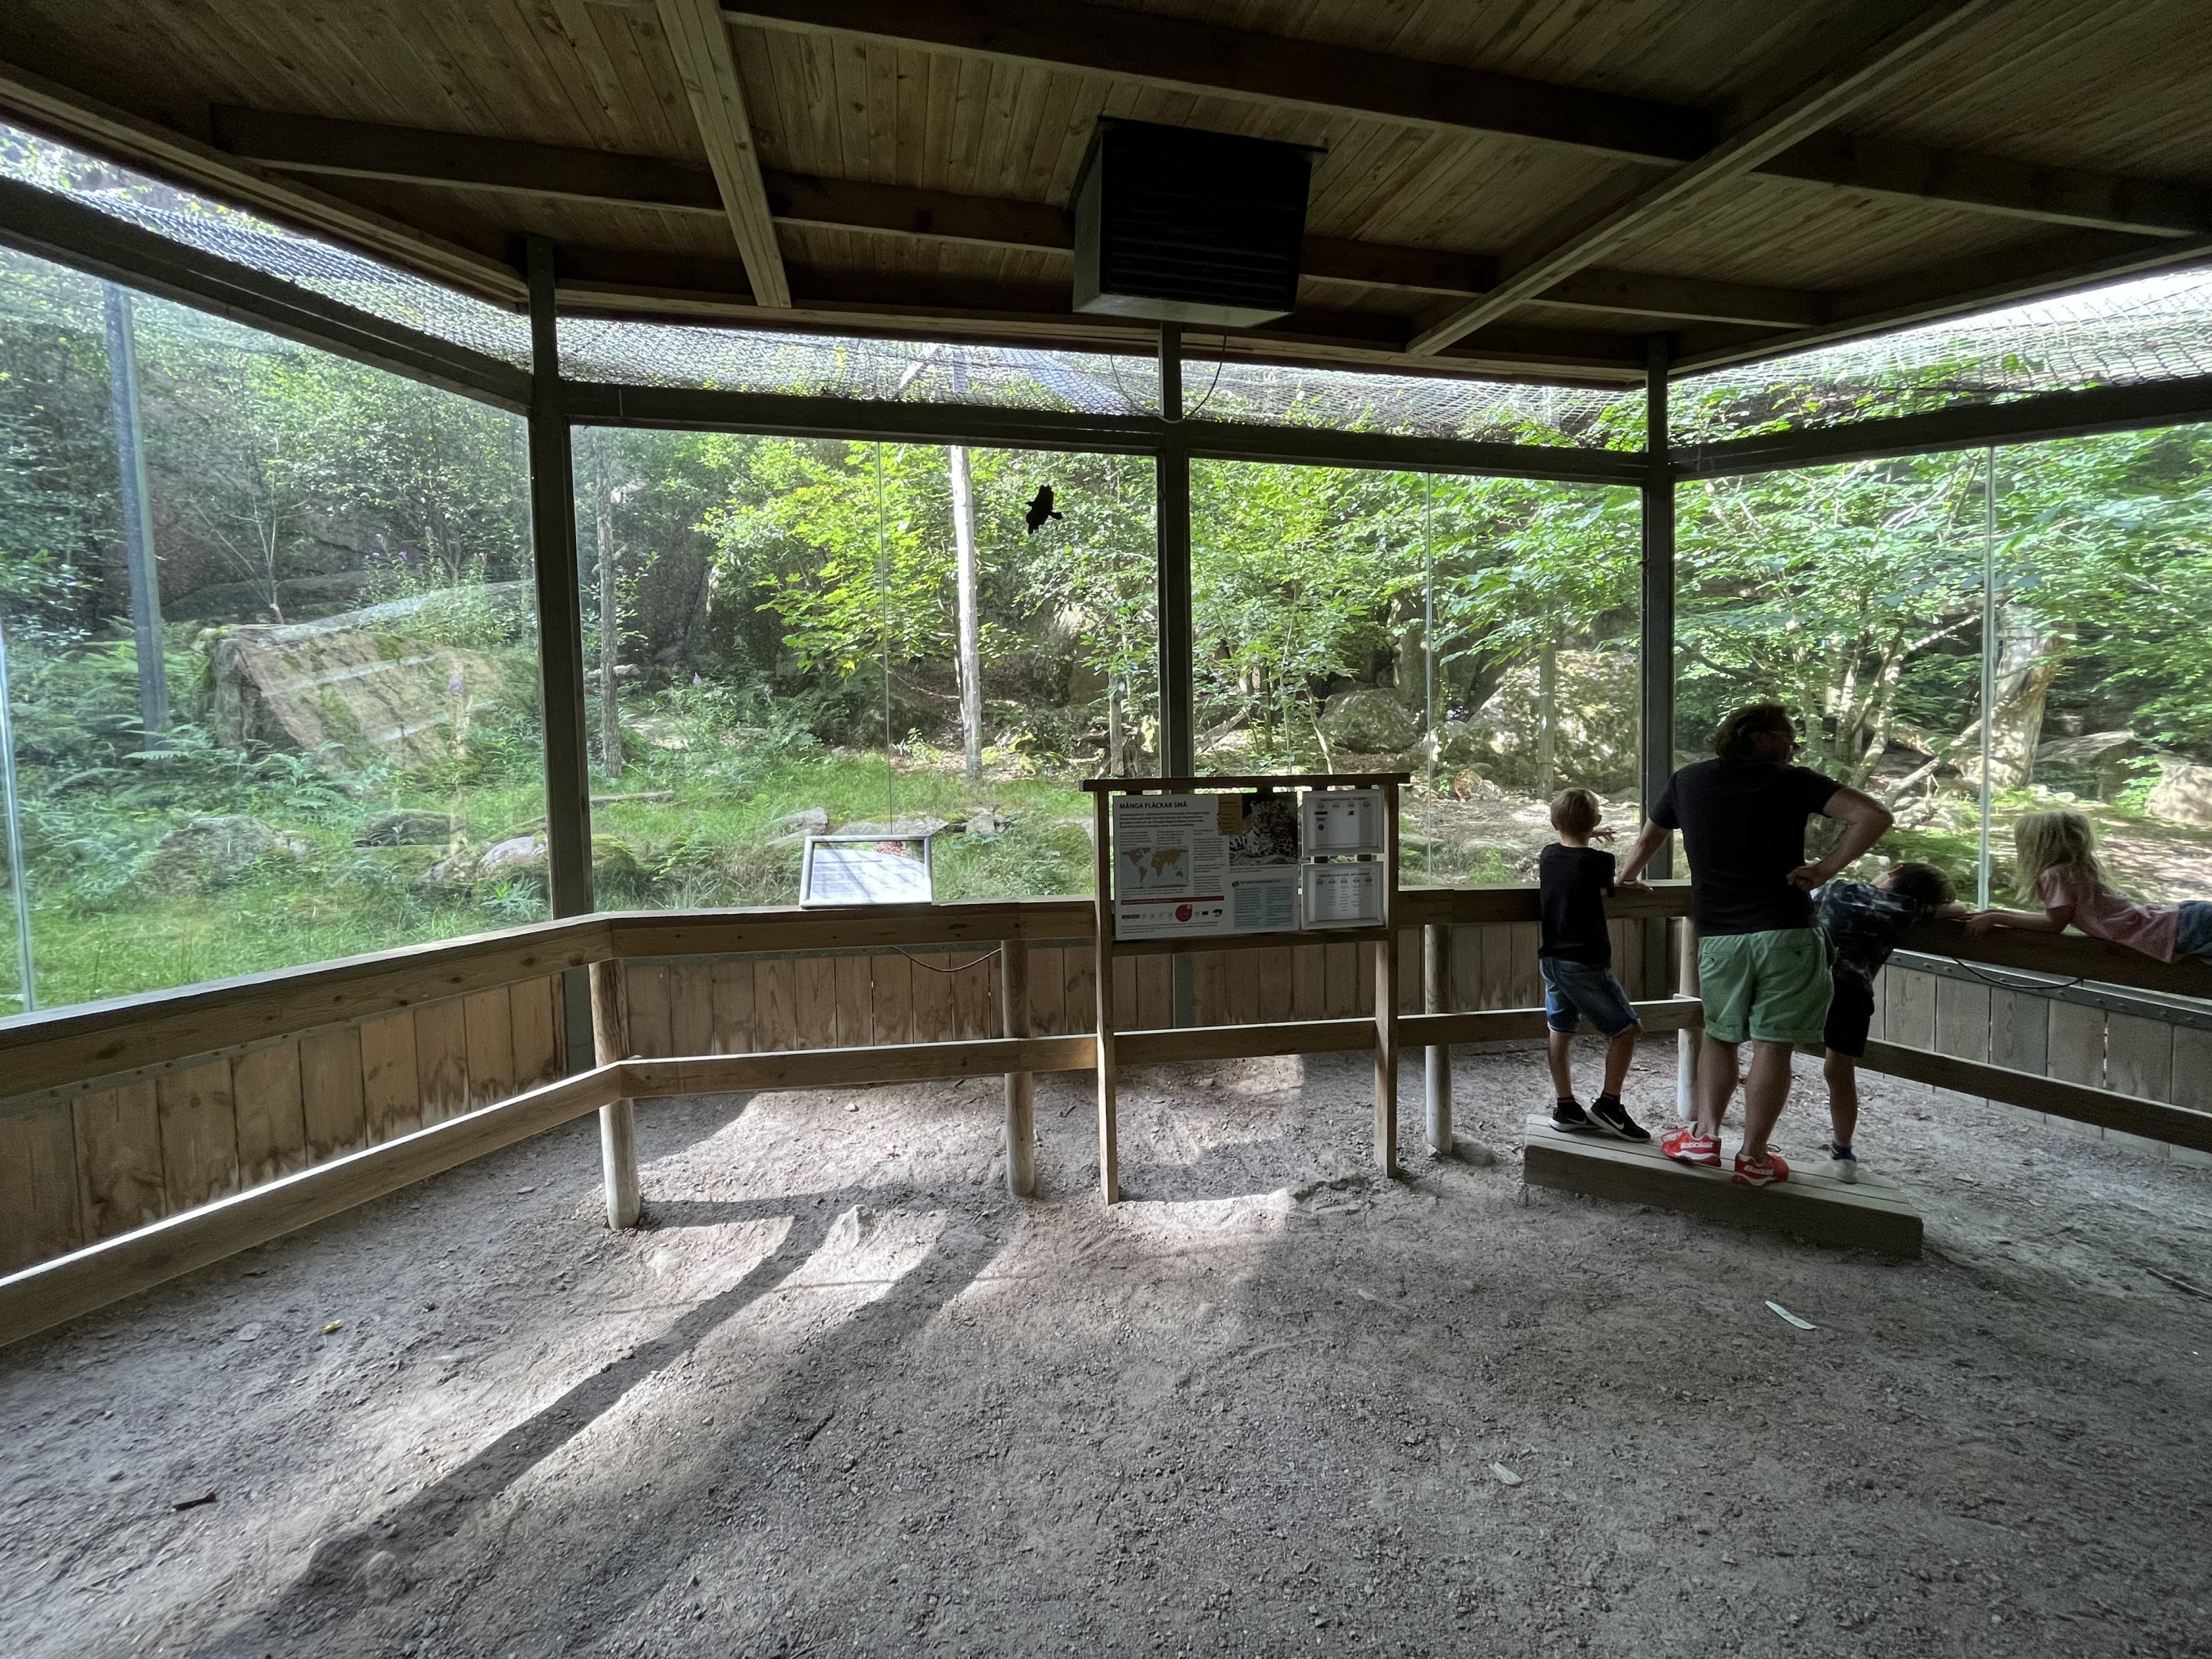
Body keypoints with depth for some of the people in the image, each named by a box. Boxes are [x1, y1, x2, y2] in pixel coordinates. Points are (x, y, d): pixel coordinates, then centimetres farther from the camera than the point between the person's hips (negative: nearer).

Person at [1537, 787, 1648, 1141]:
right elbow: (1604, 892, 6)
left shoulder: (1548, 856, 5)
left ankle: (1566, 1108, 18)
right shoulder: (1599, 862, -14)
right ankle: (1608, 1105, 7)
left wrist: (1587, 838, 38)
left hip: (1551, 959, 7)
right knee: (1625, 1029, 7)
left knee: (1559, 1032, 12)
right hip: (1587, 963, -7)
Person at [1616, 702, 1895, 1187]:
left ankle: (1704, 1136, 13)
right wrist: (1826, 869, -6)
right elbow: (1873, 815, -12)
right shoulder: (1793, 782, -1)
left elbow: (1646, 843, 19)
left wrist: (1623, 882, 35)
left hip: (1718, 936, 3)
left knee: (1720, 1035, 19)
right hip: (1784, 932, -3)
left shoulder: (1687, 781, 8)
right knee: (1772, 1044, 4)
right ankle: (1754, 1157, 10)